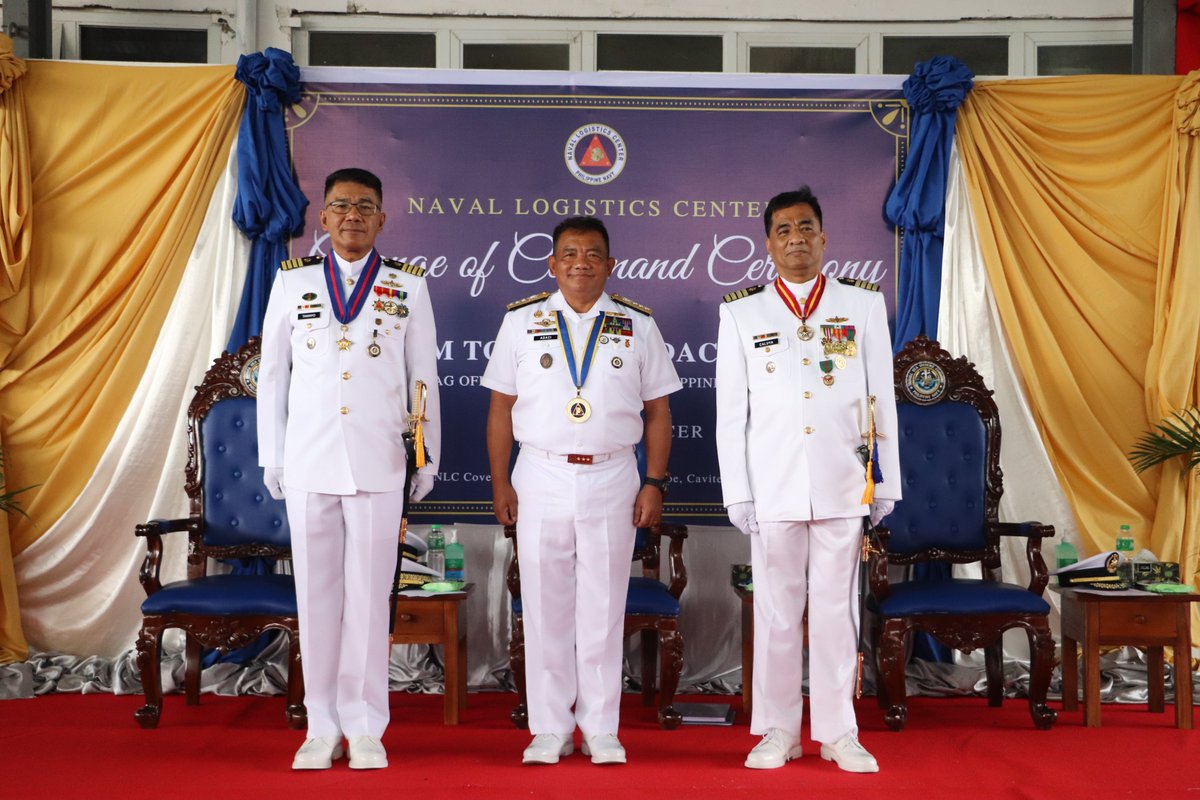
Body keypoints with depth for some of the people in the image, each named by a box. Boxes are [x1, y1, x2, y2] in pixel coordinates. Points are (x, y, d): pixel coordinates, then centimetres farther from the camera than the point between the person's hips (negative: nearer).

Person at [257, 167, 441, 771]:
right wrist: (271, 456, 8)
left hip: (379, 464, -1)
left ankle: (365, 729, 11)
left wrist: (429, 459, 7)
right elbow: (272, 373, 10)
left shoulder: (408, 286, 5)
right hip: (308, 464, 1)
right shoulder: (291, 282, 8)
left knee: (369, 594, 1)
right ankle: (323, 727, 15)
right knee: (315, 595, 5)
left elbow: (424, 376, 7)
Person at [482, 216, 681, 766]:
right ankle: (550, 730, 14)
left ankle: (601, 729, 13)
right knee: (544, 605, 4)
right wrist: (500, 482, 0)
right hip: (541, 478, 1)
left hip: (611, 479, 0)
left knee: (603, 607, 4)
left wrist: (654, 483, -1)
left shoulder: (637, 325, 6)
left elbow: (657, 411, 7)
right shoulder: (520, 321, 6)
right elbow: (501, 409, 6)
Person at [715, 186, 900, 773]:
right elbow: (731, 413, 6)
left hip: (842, 486, 0)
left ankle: (838, 733, 14)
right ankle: (778, 732, 16)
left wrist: (887, 482, 7)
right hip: (773, 487, 0)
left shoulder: (863, 307, 8)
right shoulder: (741, 314, 7)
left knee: (837, 610, 4)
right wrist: (737, 492, 1)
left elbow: (882, 400, 9)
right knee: (775, 612, 4)